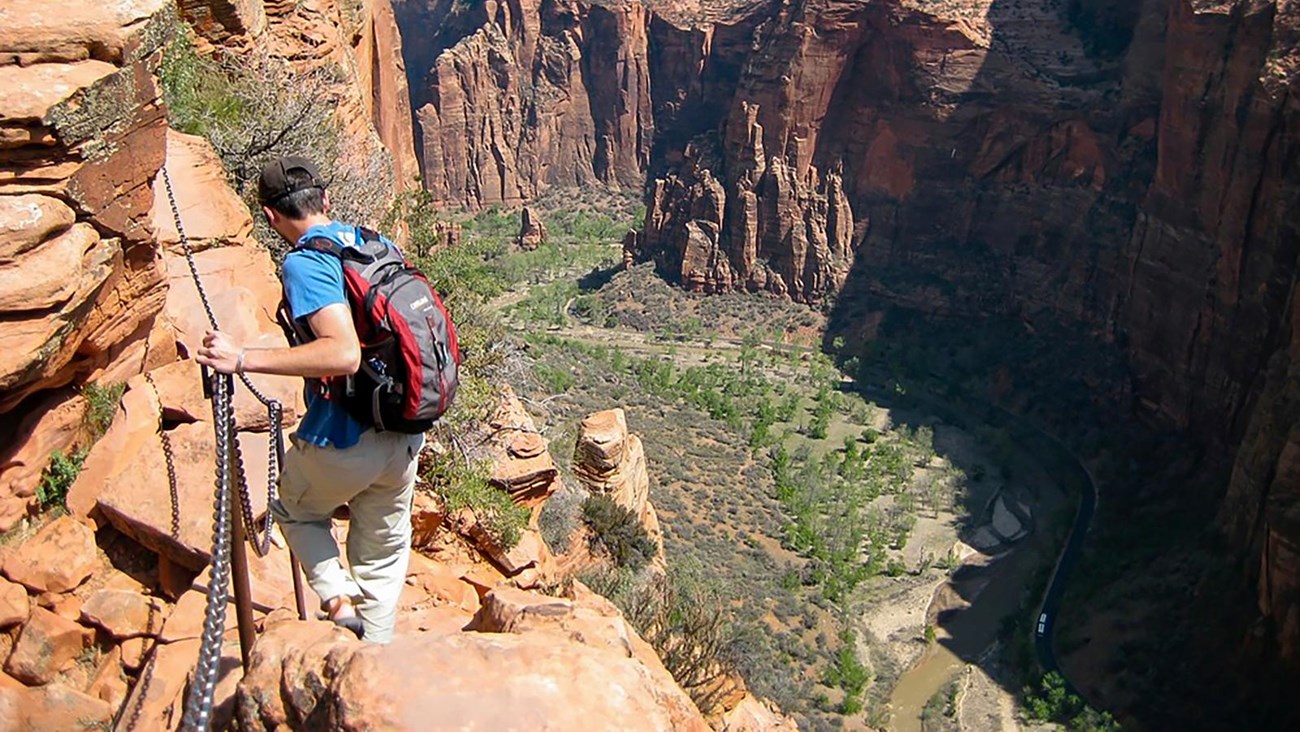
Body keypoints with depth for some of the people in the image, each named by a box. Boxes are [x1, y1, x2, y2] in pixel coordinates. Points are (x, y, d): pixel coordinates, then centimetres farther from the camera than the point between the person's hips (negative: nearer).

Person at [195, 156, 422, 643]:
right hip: (405, 436, 6)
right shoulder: (379, 245, 5)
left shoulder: (304, 262, -17)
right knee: (384, 550, 22)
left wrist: (244, 359, -26)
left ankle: (340, 600, 8)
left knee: (295, 511, 26)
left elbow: (344, 354, -30)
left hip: (343, 442, -6)